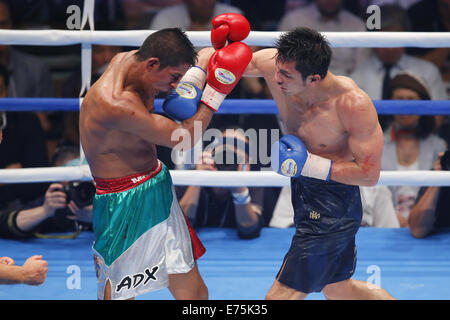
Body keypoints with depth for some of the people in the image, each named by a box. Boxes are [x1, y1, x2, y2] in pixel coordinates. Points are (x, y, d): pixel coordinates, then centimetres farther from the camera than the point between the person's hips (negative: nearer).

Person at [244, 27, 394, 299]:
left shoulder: (353, 103, -30)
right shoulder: (274, 64, -16)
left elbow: (369, 173, -22)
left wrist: (310, 165, -29)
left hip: (334, 207, -8)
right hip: (305, 192, 8)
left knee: (282, 295, -7)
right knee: (338, 288, 24)